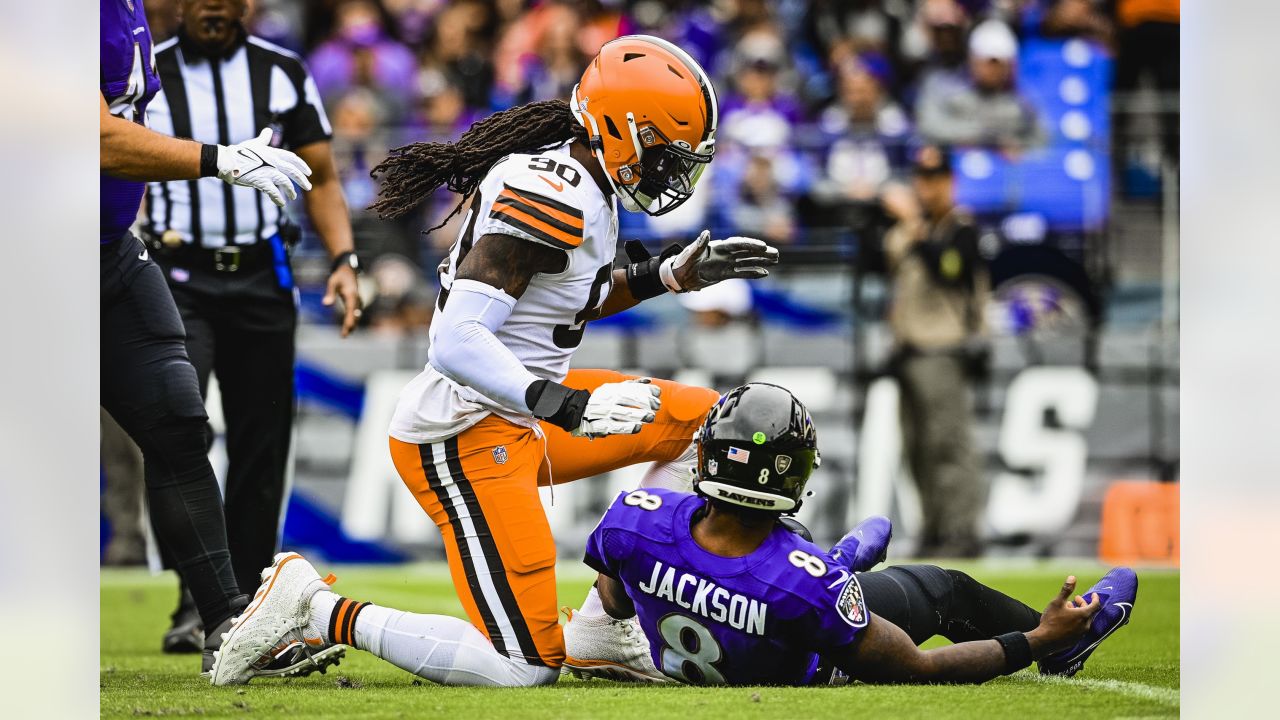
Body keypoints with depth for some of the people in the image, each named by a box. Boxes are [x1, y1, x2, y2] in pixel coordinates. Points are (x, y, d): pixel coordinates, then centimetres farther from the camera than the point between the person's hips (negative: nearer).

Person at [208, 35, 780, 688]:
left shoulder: (575, 184, 8)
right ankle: (318, 613, -1)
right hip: (465, 439, -10)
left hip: (516, 415, 10)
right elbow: (456, 341, -29)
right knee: (525, 668, -11)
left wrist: (674, 275, 17)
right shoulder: (552, 198, -22)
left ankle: (608, 628, 12)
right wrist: (566, 406, -36)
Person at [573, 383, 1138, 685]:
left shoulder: (637, 520, -36)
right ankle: (1061, 642, 49)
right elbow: (918, 670, -28)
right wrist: (1037, 641, -17)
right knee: (940, 588, 22)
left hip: (681, 662, 3)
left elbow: (617, 602, -10)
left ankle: (846, 560, 65)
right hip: (796, 676, -3)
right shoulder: (808, 584, -44)